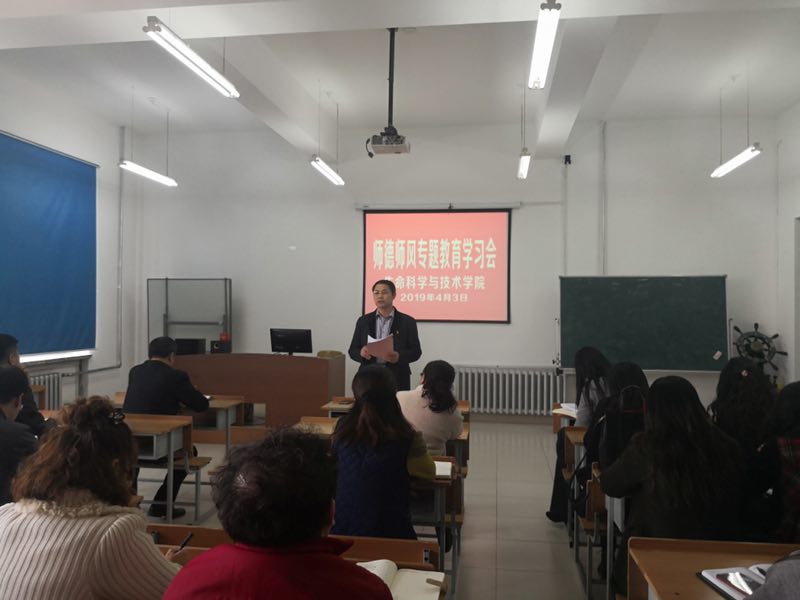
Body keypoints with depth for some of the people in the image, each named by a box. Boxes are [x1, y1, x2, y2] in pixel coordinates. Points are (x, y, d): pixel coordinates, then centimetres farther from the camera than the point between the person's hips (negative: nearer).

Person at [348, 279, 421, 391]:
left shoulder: (407, 322, 2)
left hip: (397, 380, -1)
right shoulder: (363, 321, 8)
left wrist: (399, 357, -19)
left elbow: (416, 351, 1)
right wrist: (361, 352, -14)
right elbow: (353, 350, 9)